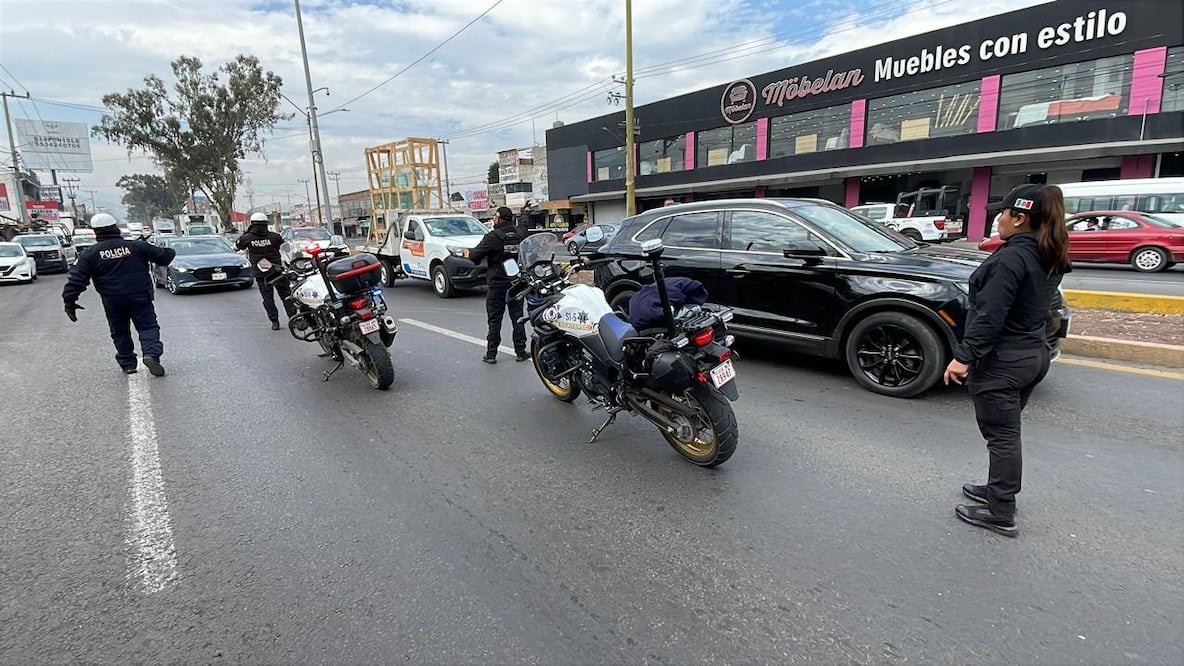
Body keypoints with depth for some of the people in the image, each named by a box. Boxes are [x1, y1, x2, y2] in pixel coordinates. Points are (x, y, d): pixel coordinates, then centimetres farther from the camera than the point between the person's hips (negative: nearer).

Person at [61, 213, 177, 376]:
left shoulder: (91, 254, 0)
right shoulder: (136, 246, -2)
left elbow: (77, 279, -2)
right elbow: (162, 256, 5)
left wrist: (69, 301, 4)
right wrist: (170, 252, 28)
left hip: (112, 300, 1)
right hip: (140, 296, -1)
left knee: (120, 332, 15)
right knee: (148, 326, 1)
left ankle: (128, 363, 19)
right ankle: (151, 353, -24)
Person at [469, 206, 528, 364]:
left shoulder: (493, 237, -14)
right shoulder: (521, 233, 0)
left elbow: (475, 256, -13)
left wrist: (470, 252, 8)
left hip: (497, 283, -4)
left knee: (494, 320, 4)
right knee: (517, 317, 11)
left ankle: (491, 354, 8)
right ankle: (520, 351, 14)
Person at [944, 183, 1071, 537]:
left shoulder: (1012, 258, -21)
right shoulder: (1049, 258, 9)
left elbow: (990, 315, -25)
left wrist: (964, 355, -23)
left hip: (1001, 362, -9)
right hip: (1033, 355, 9)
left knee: (1001, 435, -1)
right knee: (1006, 433, 21)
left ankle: (1001, 515, 9)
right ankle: (998, 490, 36)